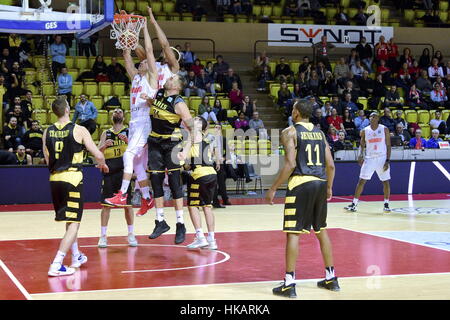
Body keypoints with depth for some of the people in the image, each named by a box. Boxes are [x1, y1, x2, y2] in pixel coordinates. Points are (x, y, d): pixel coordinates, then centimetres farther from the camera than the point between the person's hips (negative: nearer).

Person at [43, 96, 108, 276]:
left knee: (69, 220, 22)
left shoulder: (47, 132, 6)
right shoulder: (79, 130, -7)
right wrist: (102, 164, 14)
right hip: (72, 178, -6)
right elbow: (98, 155, -8)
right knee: (74, 222, -2)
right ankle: (56, 265, -13)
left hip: (54, 179, 6)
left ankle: (76, 257, 36)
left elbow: (47, 160, 13)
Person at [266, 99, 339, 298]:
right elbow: (331, 165, 11)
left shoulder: (290, 132, -4)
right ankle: (331, 279, 24)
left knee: (293, 233, -3)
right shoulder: (319, 133, 15)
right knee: (321, 230, 18)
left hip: (300, 184, -6)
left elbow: (290, 164, -14)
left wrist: (273, 189, -9)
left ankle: (289, 284, -4)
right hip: (320, 183, 6)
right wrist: (329, 187, 25)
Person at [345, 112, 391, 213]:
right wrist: (361, 155, -10)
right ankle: (354, 204, 0)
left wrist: (387, 161, -9)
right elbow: (362, 145, 11)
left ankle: (386, 204, 14)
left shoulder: (384, 129, -1)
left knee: (386, 182, 1)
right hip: (369, 158, 1)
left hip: (382, 158, -1)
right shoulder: (364, 131, 3)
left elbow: (388, 146, -1)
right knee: (362, 181, -3)